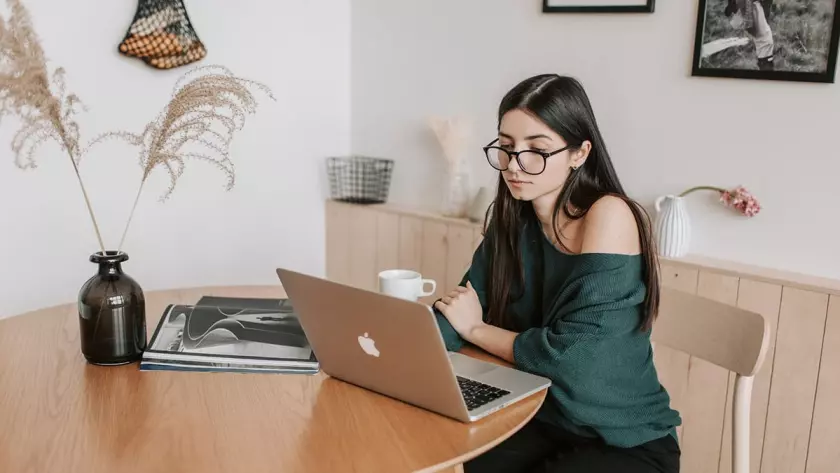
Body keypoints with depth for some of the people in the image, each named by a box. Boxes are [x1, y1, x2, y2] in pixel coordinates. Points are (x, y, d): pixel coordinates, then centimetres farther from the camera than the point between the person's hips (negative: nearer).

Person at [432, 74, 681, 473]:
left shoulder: (609, 216, -22)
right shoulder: (512, 218, 0)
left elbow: (567, 355, -26)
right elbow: (456, 320, -4)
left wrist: (475, 328, -12)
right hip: (541, 421, 6)